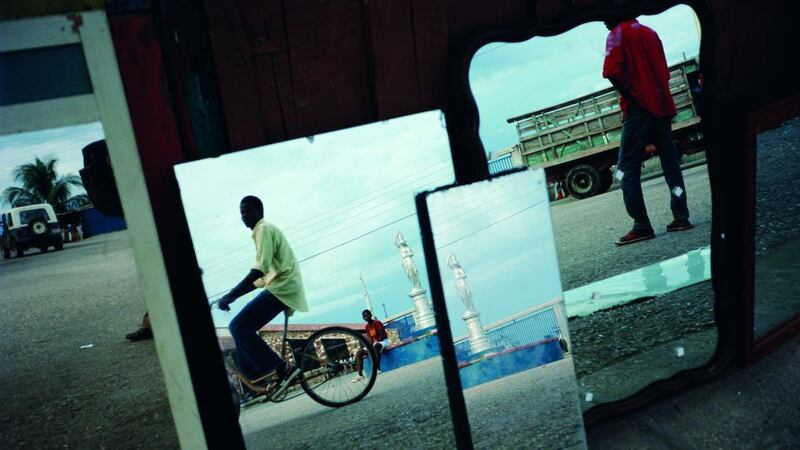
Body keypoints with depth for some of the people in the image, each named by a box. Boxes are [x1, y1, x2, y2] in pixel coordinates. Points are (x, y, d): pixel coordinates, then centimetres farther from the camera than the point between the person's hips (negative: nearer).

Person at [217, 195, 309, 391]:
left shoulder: (265, 229, -7)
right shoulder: (264, 231, 25)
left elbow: (260, 269, -21)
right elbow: (263, 275, 29)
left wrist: (230, 296, -24)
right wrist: (233, 294, 27)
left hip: (282, 287, -10)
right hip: (283, 287, 10)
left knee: (238, 327, -15)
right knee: (243, 328, 11)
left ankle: (282, 370, -15)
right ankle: (257, 378, 12)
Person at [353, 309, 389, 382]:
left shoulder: (377, 322, -10)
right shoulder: (366, 327, 11)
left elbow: (382, 335, -16)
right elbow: (369, 338, 5)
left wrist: (375, 343, -23)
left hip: (383, 341, -8)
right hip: (373, 345, 8)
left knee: (376, 347, -44)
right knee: (359, 353, -7)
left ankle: (377, 369, -51)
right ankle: (360, 375, -17)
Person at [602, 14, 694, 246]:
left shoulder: (618, 35, -3)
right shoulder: (650, 33, 18)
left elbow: (612, 73, -17)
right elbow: (664, 73, 18)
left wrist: (629, 97, -6)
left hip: (638, 109, -7)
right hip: (661, 105, 8)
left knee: (627, 169, -5)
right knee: (670, 163, 10)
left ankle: (642, 226, -9)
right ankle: (681, 217, 9)